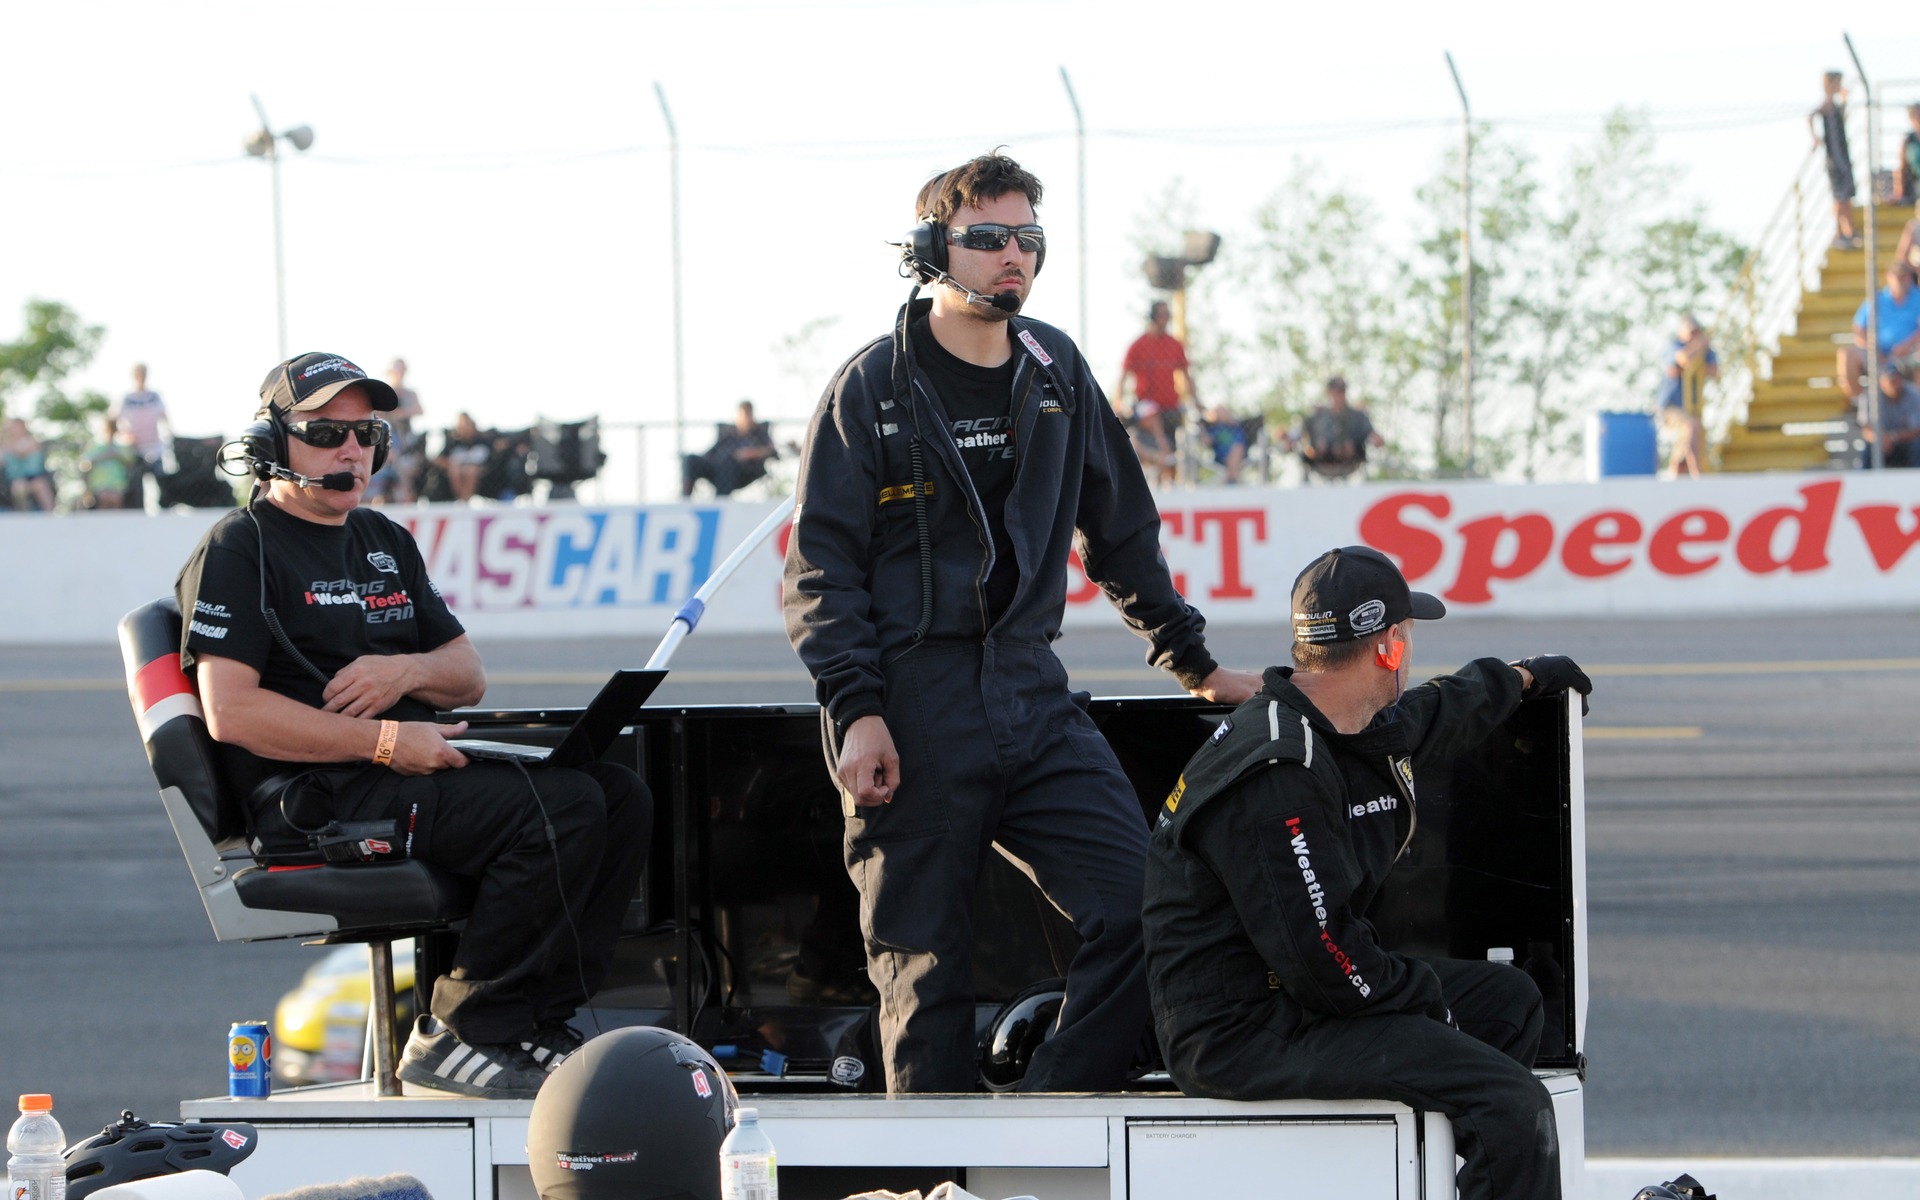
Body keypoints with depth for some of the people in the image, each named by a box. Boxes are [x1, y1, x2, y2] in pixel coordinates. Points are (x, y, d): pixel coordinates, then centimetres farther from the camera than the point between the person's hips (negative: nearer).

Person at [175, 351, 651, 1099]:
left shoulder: (386, 544, 24)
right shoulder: (238, 551, -3)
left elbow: (470, 675, 22)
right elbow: (231, 712, -15)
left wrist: (407, 671, -4)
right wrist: (386, 742, -20)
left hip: (411, 767, 9)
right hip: (316, 799, -9)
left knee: (620, 796, -8)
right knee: (560, 809, -26)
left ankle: (537, 1024, -10)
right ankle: (461, 1035, -21)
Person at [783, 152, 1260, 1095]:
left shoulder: (1056, 373, 12)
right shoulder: (873, 389, -2)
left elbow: (1121, 532, 23)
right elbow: (820, 566, -4)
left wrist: (1194, 663, 24)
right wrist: (856, 711, -15)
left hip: (1031, 694, 4)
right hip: (914, 714, -4)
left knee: (1139, 908, -10)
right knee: (923, 964, -1)